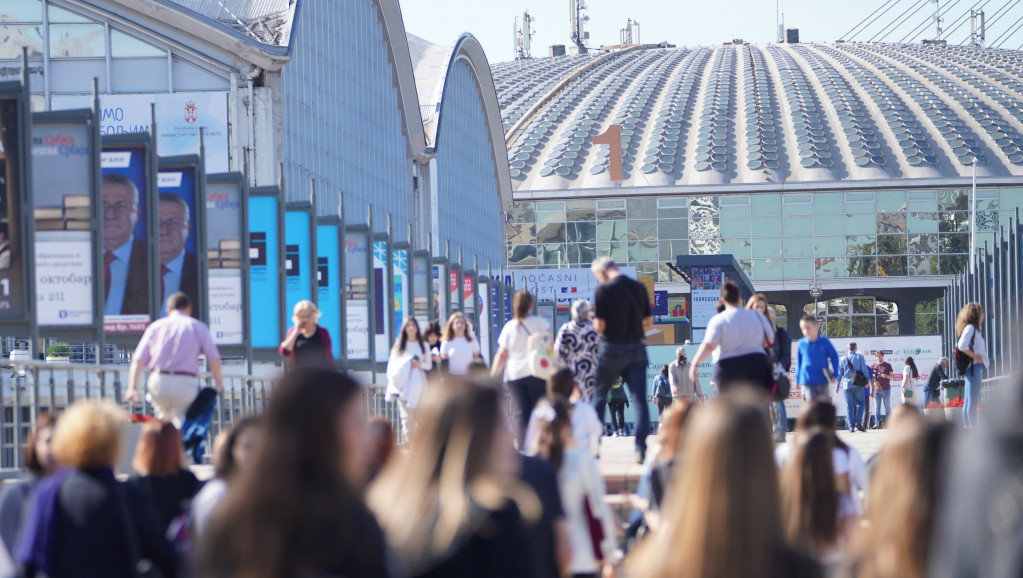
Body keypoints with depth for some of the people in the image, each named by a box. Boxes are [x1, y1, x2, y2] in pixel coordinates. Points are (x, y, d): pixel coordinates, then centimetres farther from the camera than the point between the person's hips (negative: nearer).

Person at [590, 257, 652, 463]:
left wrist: (595, 322, 8)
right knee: (640, 400, -2)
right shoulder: (639, 287, 5)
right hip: (636, 349, 3)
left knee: (599, 398, 14)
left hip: (612, 348, -3)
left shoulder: (603, 289, -10)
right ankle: (641, 448, -14)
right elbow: (649, 323, 9)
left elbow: (600, 326, -13)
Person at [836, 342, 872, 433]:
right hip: (858, 385, -2)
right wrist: (867, 381, 6)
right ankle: (858, 423, -9)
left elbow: (839, 373, 10)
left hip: (847, 385, 2)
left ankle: (851, 427, -2)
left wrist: (838, 386, 18)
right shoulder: (860, 357, -1)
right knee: (860, 404, 8)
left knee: (849, 406, 3)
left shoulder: (843, 359, 7)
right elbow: (864, 370, -4)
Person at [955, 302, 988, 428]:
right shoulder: (970, 328, -11)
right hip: (974, 367, -10)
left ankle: (967, 428, 14)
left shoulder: (972, 328, 18)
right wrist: (975, 357, -16)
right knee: (972, 402, -11)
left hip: (976, 367, 10)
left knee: (969, 401, 11)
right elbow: (962, 346, -24)